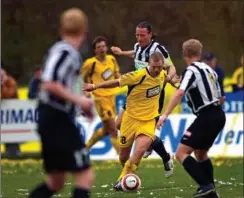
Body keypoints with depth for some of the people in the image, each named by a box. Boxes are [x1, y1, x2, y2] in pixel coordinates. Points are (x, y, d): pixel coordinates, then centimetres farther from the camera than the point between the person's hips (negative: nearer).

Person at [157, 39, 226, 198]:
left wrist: (165, 114, -27)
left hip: (206, 117, -8)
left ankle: (205, 185, -21)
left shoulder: (191, 70, -8)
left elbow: (180, 92, -25)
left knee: (181, 153, -9)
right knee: (201, 153, 25)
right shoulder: (209, 70, 15)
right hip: (218, 116, 8)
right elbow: (221, 98, 18)